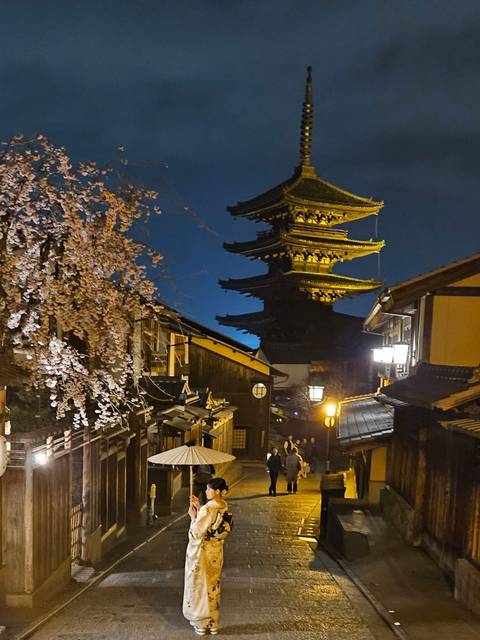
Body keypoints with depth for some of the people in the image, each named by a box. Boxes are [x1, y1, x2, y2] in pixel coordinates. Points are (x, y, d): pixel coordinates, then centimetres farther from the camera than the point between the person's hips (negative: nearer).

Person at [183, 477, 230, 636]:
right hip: (216, 551, 8)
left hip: (201, 552, -8)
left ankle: (201, 624, 20)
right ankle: (213, 623, 27)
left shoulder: (207, 509, -26)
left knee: (200, 586, 9)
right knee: (213, 586, 17)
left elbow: (197, 532, -20)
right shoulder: (223, 507, -1)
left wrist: (193, 516, -8)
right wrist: (199, 508, 7)